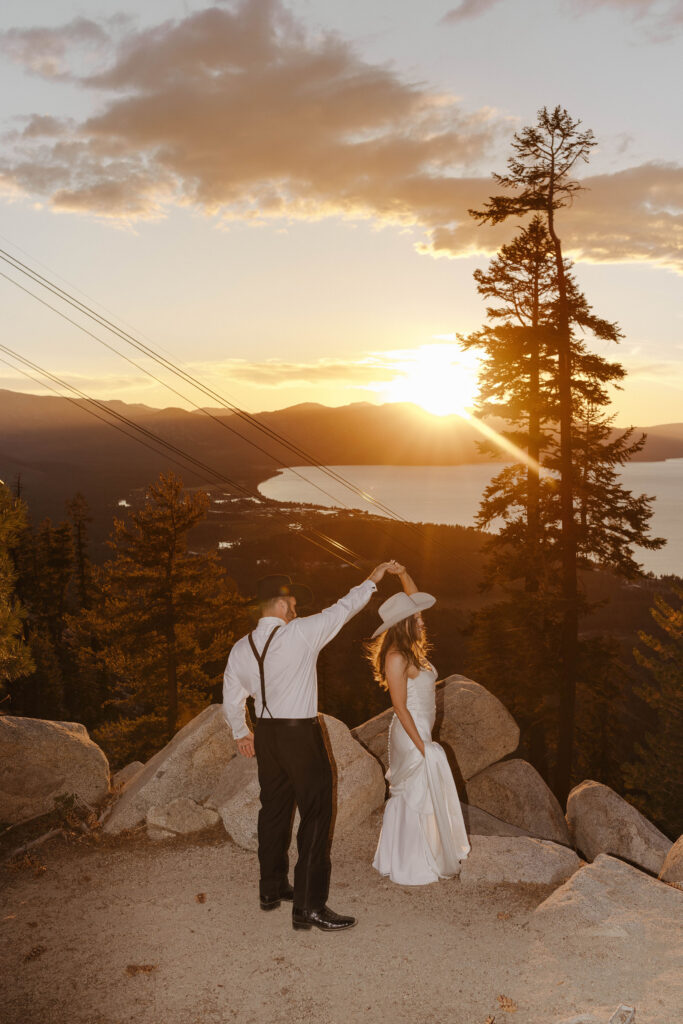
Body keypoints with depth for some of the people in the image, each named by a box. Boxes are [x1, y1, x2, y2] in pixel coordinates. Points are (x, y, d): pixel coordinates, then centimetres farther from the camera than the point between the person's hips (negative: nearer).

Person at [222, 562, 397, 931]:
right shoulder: (300, 633, -15)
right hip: (301, 735, -7)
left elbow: (231, 702, 10)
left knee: (274, 810, 19)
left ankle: (271, 888, 33)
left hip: (265, 735, 7)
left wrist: (241, 734, 26)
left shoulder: (240, 649, 3)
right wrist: (372, 580, 10)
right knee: (315, 815, -1)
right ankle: (308, 906, 1)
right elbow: (342, 609, -4)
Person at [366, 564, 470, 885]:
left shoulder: (410, 650, 5)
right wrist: (421, 746, -19)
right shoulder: (397, 657, -21)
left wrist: (403, 574, 4)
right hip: (412, 735, -9)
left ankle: (395, 860, 32)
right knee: (417, 798, 2)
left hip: (419, 732, 9)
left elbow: (414, 600, 16)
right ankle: (411, 869, 15)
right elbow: (400, 707, -21)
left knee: (406, 797, 19)